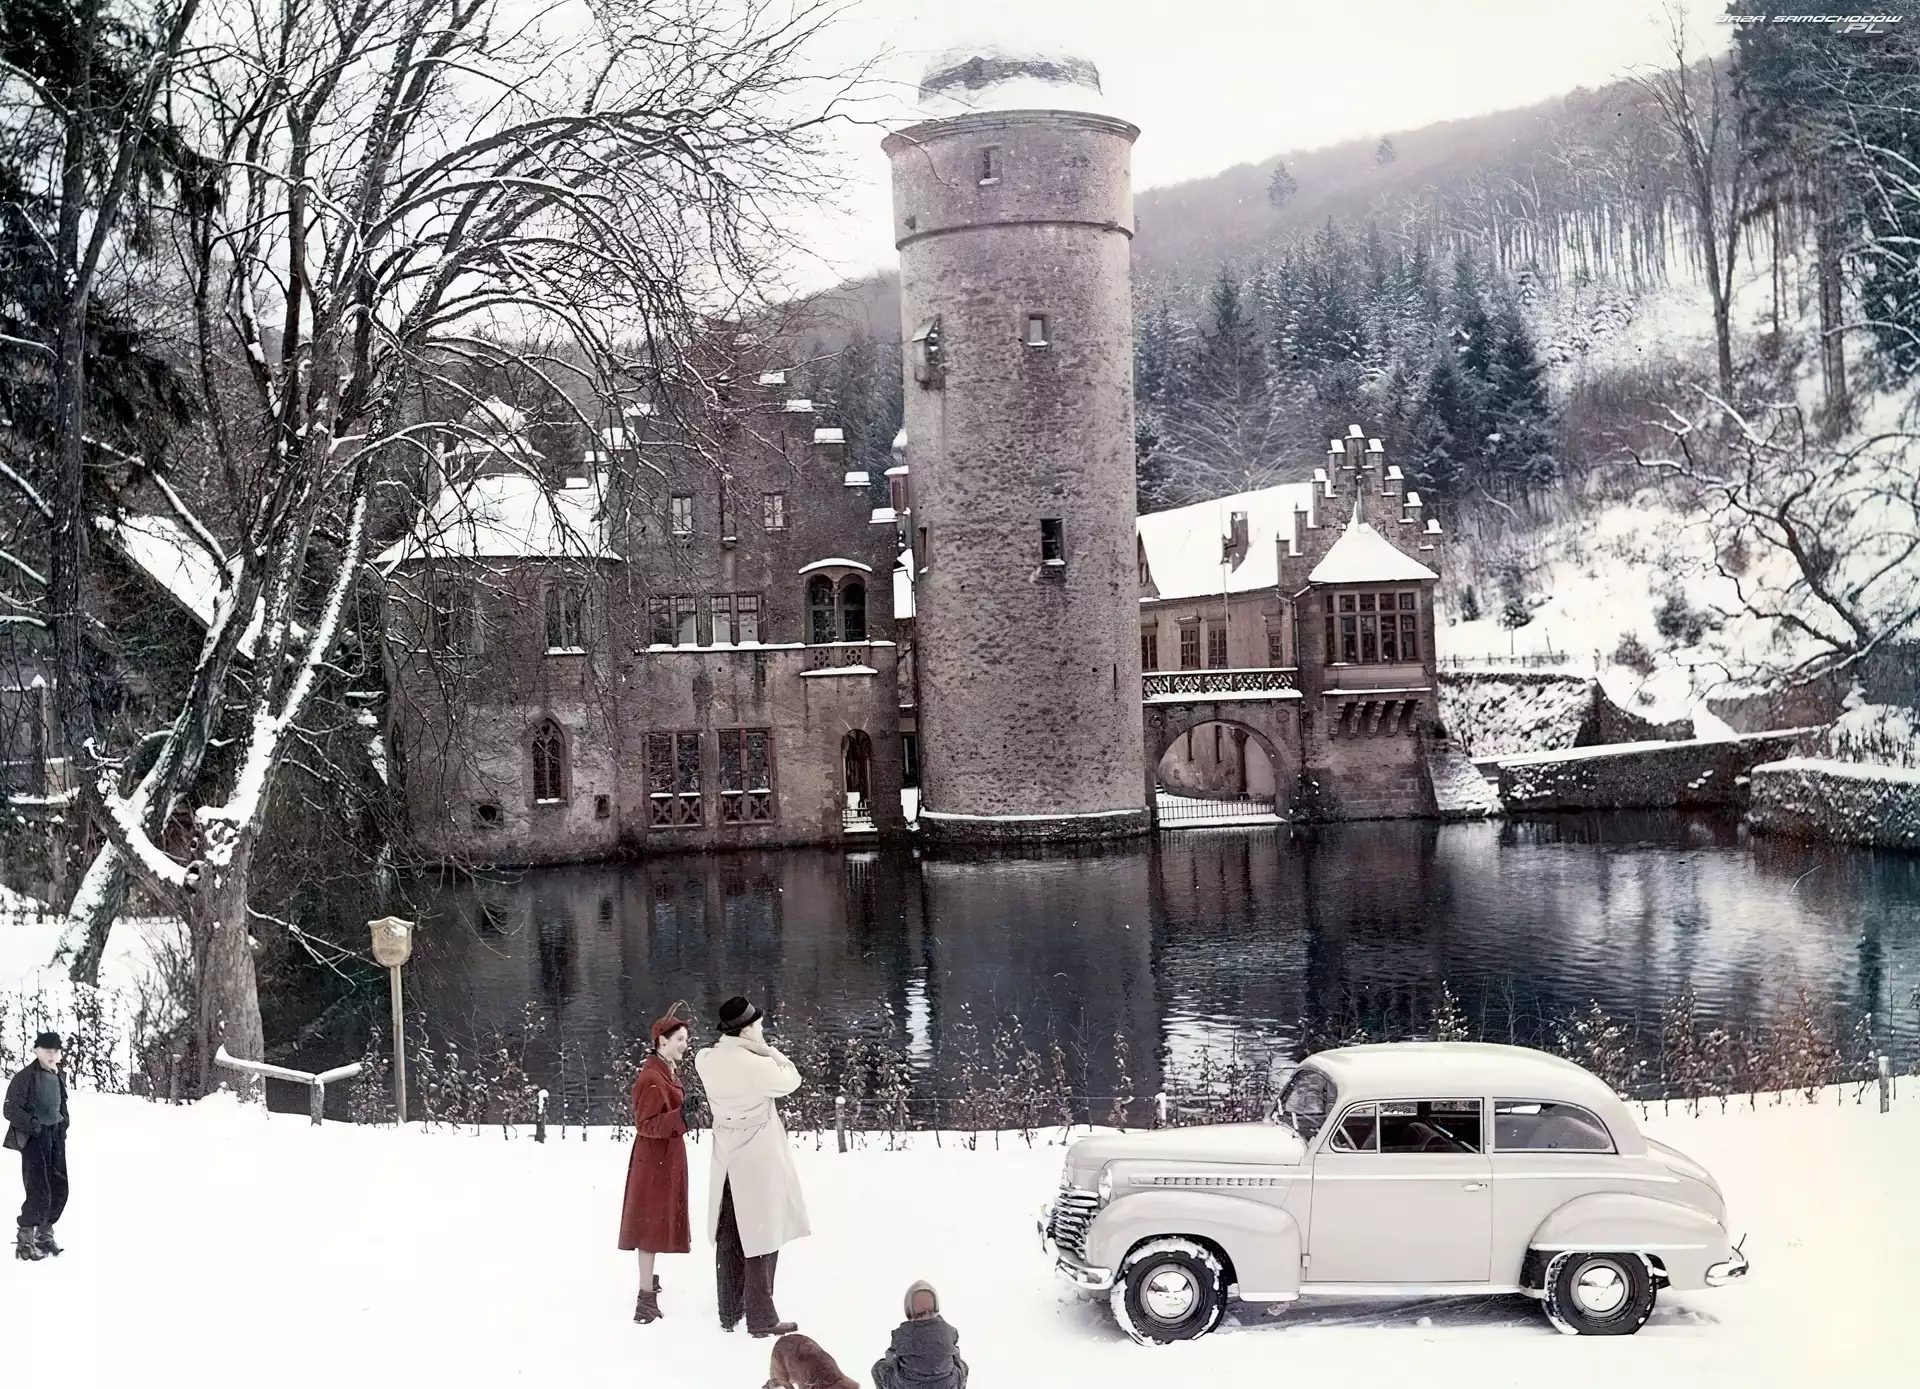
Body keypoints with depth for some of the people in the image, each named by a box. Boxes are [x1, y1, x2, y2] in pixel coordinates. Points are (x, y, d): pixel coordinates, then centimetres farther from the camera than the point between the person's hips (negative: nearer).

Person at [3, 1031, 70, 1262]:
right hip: (34, 1139, -7)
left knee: (59, 1190, 10)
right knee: (40, 1192, -11)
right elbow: (10, 1109, -13)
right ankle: (25, 1240, 3)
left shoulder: (59, 1077, 10)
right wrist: (33, 1124, -22)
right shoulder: (25, 1077, -11)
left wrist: (64, 1120, 6)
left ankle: (44, 1235, 25)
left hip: (56, 1138, 7)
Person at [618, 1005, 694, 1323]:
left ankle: (648, 1279, 31)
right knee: (652, 1221, -8)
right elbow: (645, 1124, -24)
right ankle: (646, 1298, -7)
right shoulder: (651, 1078, -22)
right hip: (655, 1158, -10)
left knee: (658, 1219, 19)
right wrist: (680, 1116, -35)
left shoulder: (669, 1071, 8)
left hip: (667, 1156, 10)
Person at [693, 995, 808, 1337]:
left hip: (726, 1160, 7)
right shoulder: (758, 1066, -23)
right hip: (759, 1161, -7)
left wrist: (728, 1041, 4)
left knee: (729, 1238, 16)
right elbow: (792, 1080, -6)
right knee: (761, 1237, 3)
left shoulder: (707, 1061, -6)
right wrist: (767, 1051, -4)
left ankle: (729, 1314, 27)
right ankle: (761, 1318, 8)